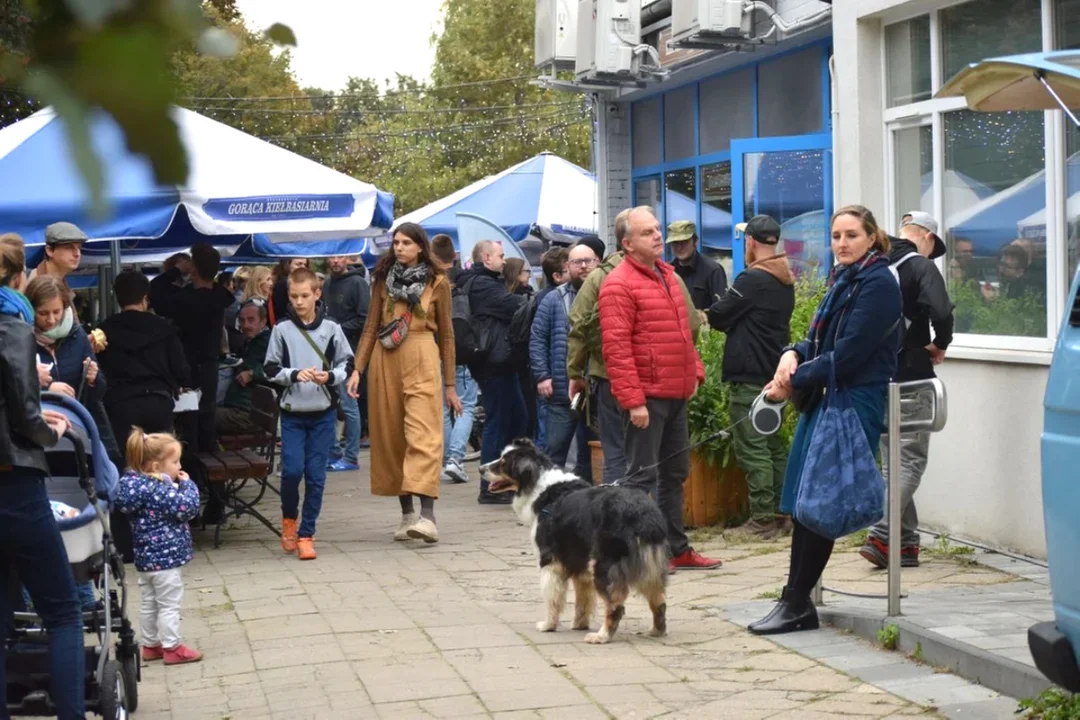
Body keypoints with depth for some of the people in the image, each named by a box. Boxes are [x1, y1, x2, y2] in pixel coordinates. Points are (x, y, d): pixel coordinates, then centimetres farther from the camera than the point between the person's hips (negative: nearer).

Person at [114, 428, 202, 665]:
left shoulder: (136, 483, 6)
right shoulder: (161, 490, -22)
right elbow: (188, 508, -24)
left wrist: (178, 485, 4)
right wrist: (187, 484, -10)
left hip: (145, 557, 9)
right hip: (165, 557, -9)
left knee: (149, 604, 17)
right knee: (169, 606, 1)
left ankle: (150, 645, 26)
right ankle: (172, 648, 7)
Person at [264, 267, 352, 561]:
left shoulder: (331, 329, -1)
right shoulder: (282, 330, -1)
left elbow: (347, 363, 6)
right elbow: (271, 369, 3)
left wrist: (331, 376, -13)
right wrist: (295, 374, -14)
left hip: (323, 412, 0)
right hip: (292, 412, 0)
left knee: (316, 475, 1)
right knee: (292, 469, -9)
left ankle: (306, 534, 11)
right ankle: (289, 517, 20)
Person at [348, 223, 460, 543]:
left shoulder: (438, 282, 5)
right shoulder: (383, 279, 11)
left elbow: (446, 334, 8)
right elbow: (371, 327, 12)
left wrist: (450, 385, 8)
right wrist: (357, 369, 0)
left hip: (421, 360, -4)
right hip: (384, 360, 4)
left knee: (423, 435, -15)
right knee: (390, 436, 4)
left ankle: (427, 516, -24)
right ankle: (407, 513, 13)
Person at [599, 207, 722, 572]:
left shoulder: (667, 274, 15)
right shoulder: (619, 284, -13)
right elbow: (616, 347, -18)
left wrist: (695, 371, 15)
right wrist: (633, 400, -22)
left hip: (676, 393, 9)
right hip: (646, 396, -9)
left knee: (675, 472, 15)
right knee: (644, 475, -4)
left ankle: (677, 548, 25)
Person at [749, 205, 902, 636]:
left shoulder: (877, 284, -12)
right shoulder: (842, 281, 16)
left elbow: (847, 355, -18)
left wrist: (795, 382, -11)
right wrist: (793, 355, -3)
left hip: (854, 404, -9)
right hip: (824, 402, 9)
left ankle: (796, 604, 3)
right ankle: (797, 604, 11)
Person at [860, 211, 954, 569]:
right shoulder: (922, 267, -9)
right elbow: (941, 311, -24)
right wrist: (940, 345, -6)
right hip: (910, 377, -6)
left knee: (893, 462, 13)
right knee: (911, 461, -2)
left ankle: (906, 542, 14)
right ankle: (881, 535, -15)